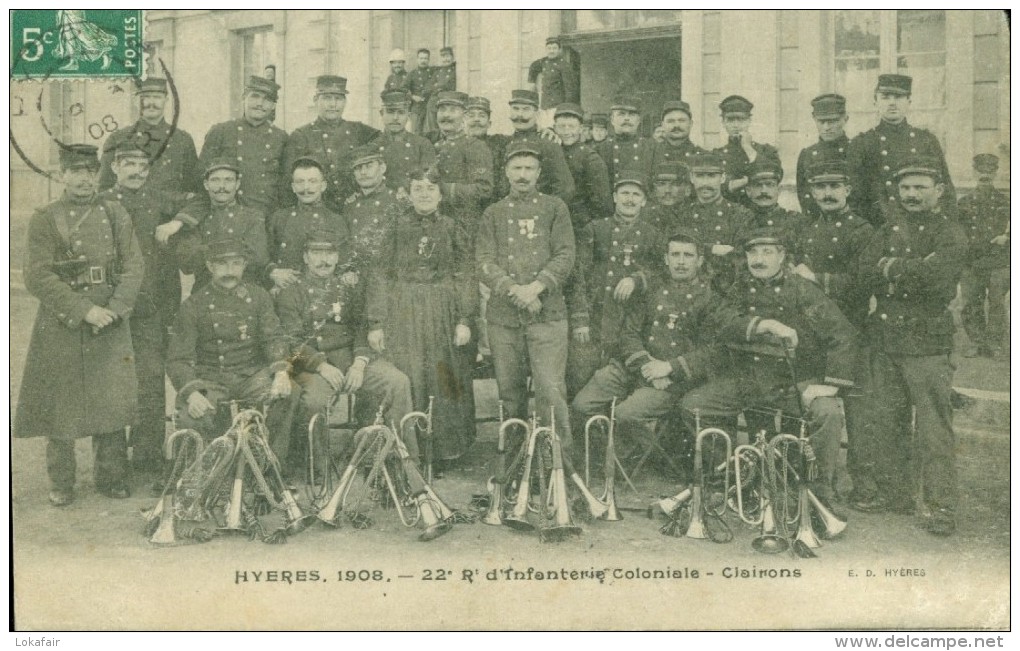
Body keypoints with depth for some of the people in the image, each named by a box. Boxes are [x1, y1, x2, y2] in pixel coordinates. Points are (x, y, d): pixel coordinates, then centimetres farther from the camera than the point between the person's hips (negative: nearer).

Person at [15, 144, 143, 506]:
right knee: (59, 407, 3)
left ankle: (111, 478, 18)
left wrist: (113, 311, -12)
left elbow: (133, 268, 3)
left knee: (113, 404, 5)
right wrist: (84, 310, -16)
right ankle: (60, 485, 16)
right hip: (60, 330, -2)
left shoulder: (116, 215, 9)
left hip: (111, 328, 2)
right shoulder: (44, 220, 1)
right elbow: (38, 277, -8)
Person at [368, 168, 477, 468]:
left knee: (444, 383, 2)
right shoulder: (396, 228, 6)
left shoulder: (453, 229, 7)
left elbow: (466, 278, 4)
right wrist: (376, 323, -1)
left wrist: (465, 320, -6)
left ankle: (444, 454, 12)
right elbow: (382, 277, 5)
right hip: (402, 316, 0)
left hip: (443, 316, 0)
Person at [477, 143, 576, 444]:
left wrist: (536, 286, -14)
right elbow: (484, 262, 3)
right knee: (509, 393, 7)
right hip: (503, 315, 2)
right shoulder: (493, 213, 14)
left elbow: (565, 256, 1)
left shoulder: (555, 208, 11)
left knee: (551, 391, -10)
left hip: (547, 313, -2)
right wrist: (514, 290, -13)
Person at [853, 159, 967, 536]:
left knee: (933, 424, -4)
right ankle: (893, 491, 25)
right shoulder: (890, 225, 13)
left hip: (927, 341, -5)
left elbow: (938, 277, -21)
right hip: (883, 338, 5)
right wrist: (915, 269, -11)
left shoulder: (950, 232, -3)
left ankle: (940, 504, 3)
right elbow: (867, 272, 0)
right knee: (886, 420, 12)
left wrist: (893, 267, -9)